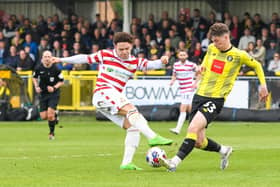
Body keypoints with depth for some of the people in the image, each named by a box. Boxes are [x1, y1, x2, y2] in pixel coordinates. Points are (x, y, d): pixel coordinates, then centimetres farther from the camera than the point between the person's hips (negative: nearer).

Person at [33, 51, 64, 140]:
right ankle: (54, 116, 35)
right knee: (44, 116, -1)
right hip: (43, 94, 3)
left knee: (50, 114, -16)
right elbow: (34, 77, 14)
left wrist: (54, 87, -17)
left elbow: (61, 81, -2)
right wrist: (36, 87, -2)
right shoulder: (39, 68, -6)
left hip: (53, 93, -3)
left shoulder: (56, 69, -13)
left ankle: (52, 133, 6)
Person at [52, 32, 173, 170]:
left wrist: (161, 62, -25)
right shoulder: (105, 55, 5)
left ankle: (126, 163, -6)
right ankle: (153, 137, -43)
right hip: (103, 92, -6)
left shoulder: (135, 62, 13)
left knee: (132, 126, -5)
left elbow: (149, 65, -3)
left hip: (115, 98, 6)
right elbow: (86, 58, 13)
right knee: (130, 109, -27)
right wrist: (62, 60, 16)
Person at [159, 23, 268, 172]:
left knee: (193, 128, -27)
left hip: (216, 99, -6)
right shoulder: (211, 48, 9)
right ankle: (224, 150, 31)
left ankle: (175, 162, -32)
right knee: (199, 142, 2)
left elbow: (257, 65, 14)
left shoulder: (239, 55, -4)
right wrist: (203, 66, 12)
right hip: (199, 95, 6)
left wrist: (263, 84, 11)